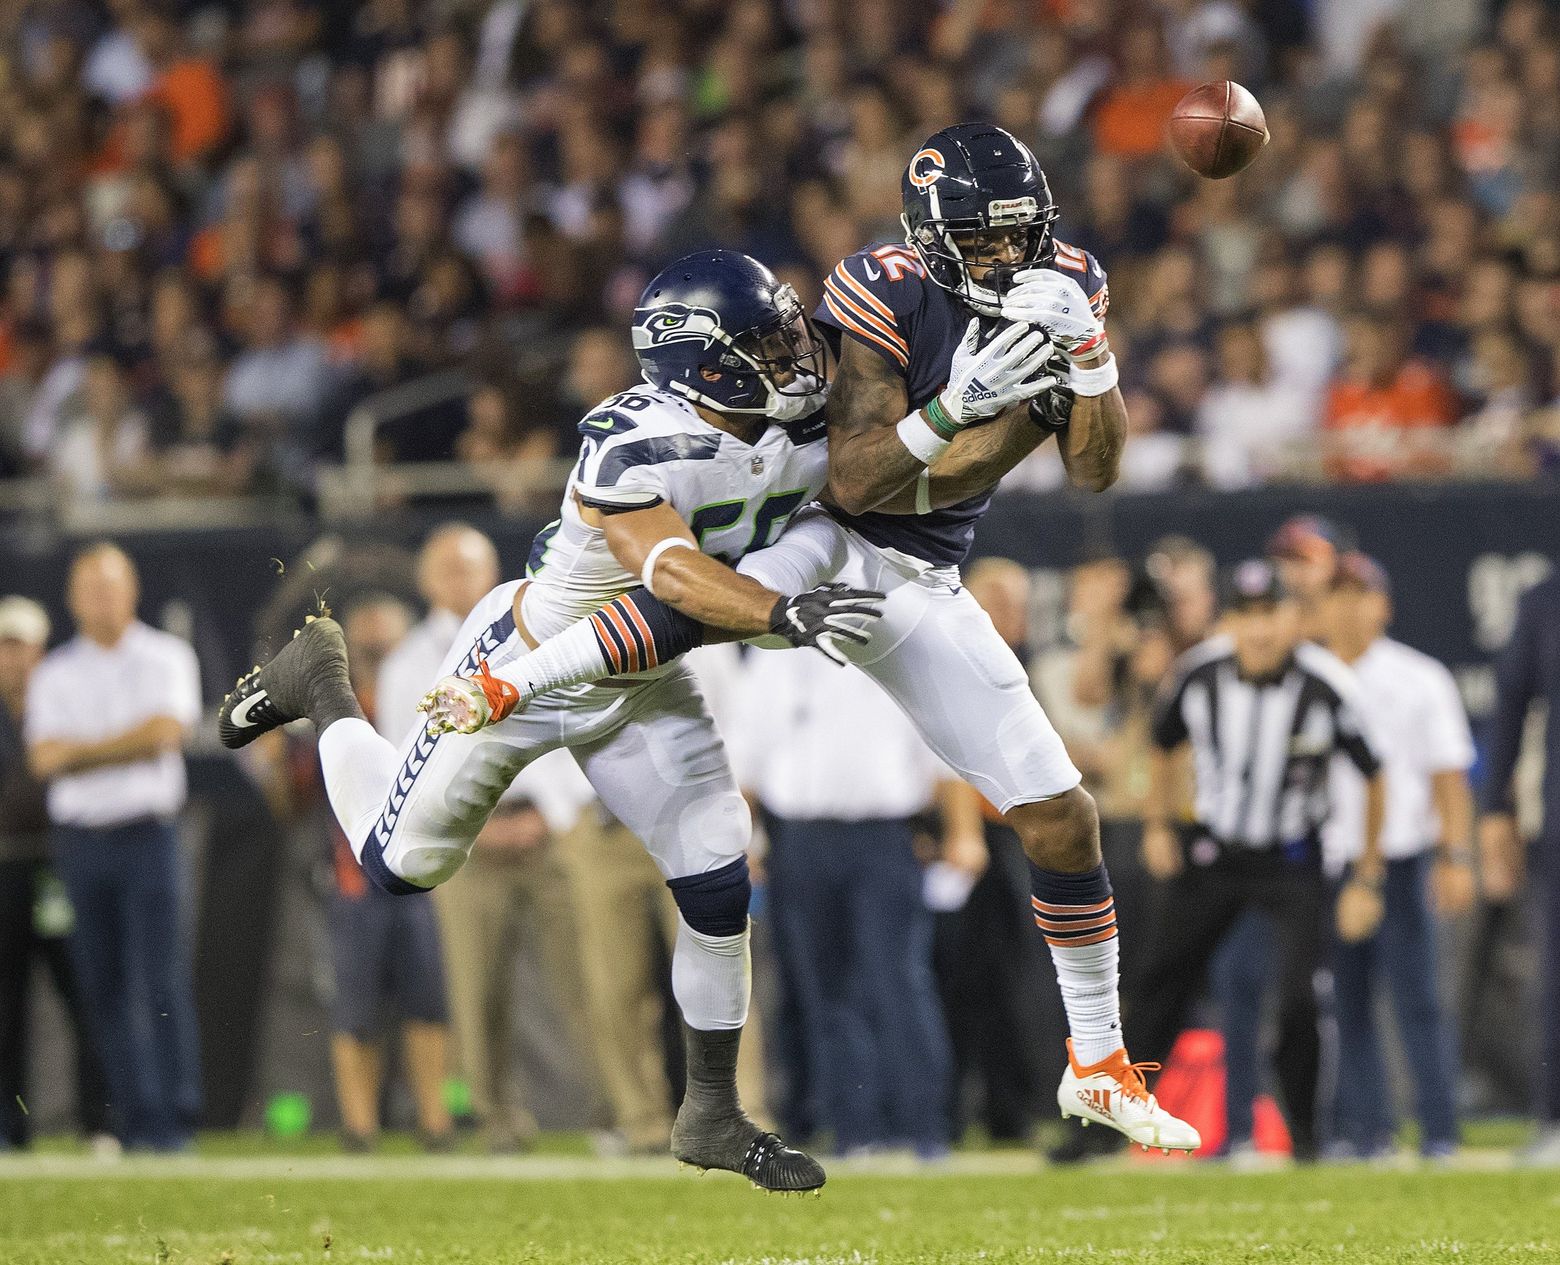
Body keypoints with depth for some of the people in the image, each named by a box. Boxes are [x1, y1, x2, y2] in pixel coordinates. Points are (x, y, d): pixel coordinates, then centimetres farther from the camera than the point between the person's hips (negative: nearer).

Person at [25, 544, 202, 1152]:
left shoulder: (166, 657, 5)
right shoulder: (54, 673, 11)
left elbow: (166, 730, -11)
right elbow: (44, 758, -1)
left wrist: (81, 749, -8)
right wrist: (126, 746, -12)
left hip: (149, 833, -3)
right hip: (79, 840, 3)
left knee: (162, 980, -9)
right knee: (102, 983, 1)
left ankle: (175, 1118, -9)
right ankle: (134, 1118, 5)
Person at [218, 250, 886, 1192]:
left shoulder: (804, 438, -14)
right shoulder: (634, 446, -35)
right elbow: (673, 573, -45)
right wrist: (784, 615, -58)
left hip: (639, 686, 5)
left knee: (720, 884, -7)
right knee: (403, 864, 11)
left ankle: (713, 1115, 10)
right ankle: (322, 684, 39)